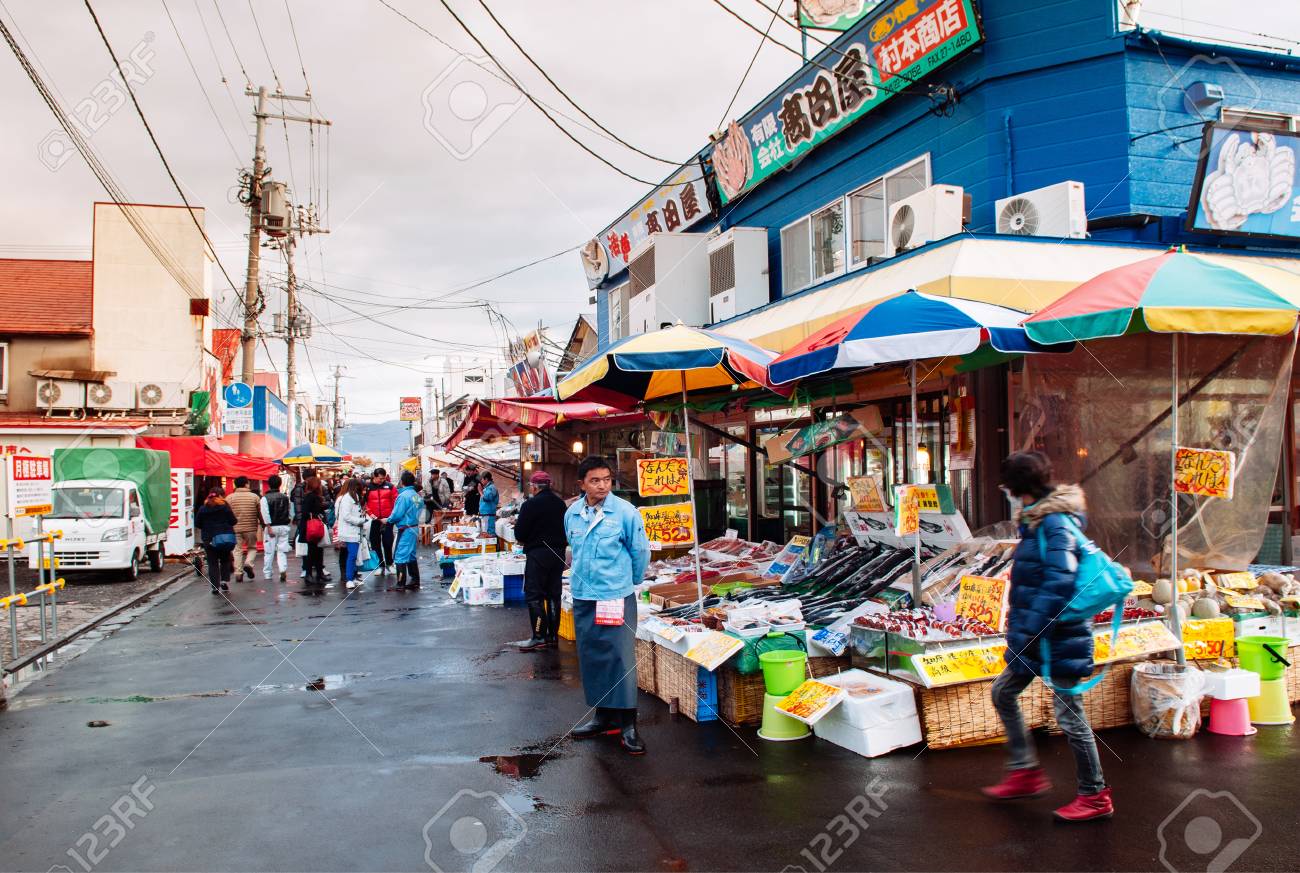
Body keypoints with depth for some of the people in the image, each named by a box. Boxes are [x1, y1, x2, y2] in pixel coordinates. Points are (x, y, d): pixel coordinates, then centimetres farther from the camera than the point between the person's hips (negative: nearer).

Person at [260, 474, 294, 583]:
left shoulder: (265, 498, -6)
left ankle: (267, 575, 13)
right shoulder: (285, 497, 5)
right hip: (284, 526, 3)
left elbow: (265, 514, -14)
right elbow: (291, 513, 9)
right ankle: (283, 569, -14)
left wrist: (269, 527, -14)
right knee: (282, 550, 5)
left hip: (271, 527, -3)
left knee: (269, 551, 6)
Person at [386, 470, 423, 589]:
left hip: (405, 530, -8)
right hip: (415, 528, 8)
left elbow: (397, 514, -18)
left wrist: (388, 520, 2)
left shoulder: (403, 496, -17)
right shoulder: (416, 495, 7)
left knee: (400, 556, -2)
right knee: (411, 555, 16)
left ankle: (401, 583, 0)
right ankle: (415, 581, 20)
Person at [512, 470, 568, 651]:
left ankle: (539, 637, -6)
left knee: (534, 595, -2)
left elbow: (519, 533, -11)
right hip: (558, 553, 6)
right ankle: (553, 635, 16)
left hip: (537, 554, -6)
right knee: (554, 595, 11)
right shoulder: (560, 503, 6)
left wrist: (525, 540, 9)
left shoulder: (530, 504, -13)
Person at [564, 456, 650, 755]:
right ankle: (603, 716, 26)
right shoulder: (572, 513, 3)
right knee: (591, 659, 12)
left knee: (621, 658, -4)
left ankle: (627, 724, 5)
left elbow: (640, 552, 1)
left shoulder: (625, 512, -10)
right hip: (583, 597, 5)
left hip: (617, 598, -5)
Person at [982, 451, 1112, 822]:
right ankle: (1026, 772, 28)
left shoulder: (1056, 524, -21)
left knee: (1069, 715, 1)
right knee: (1003, 693, 17)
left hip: (1057, 640, -10)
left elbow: (1060, 583, -30)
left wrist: (1029, 630, -26)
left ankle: (1095, 796, 17)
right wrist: (1019, 623, 19)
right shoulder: (1035, 521, 10)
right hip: (1035, 638, 10)